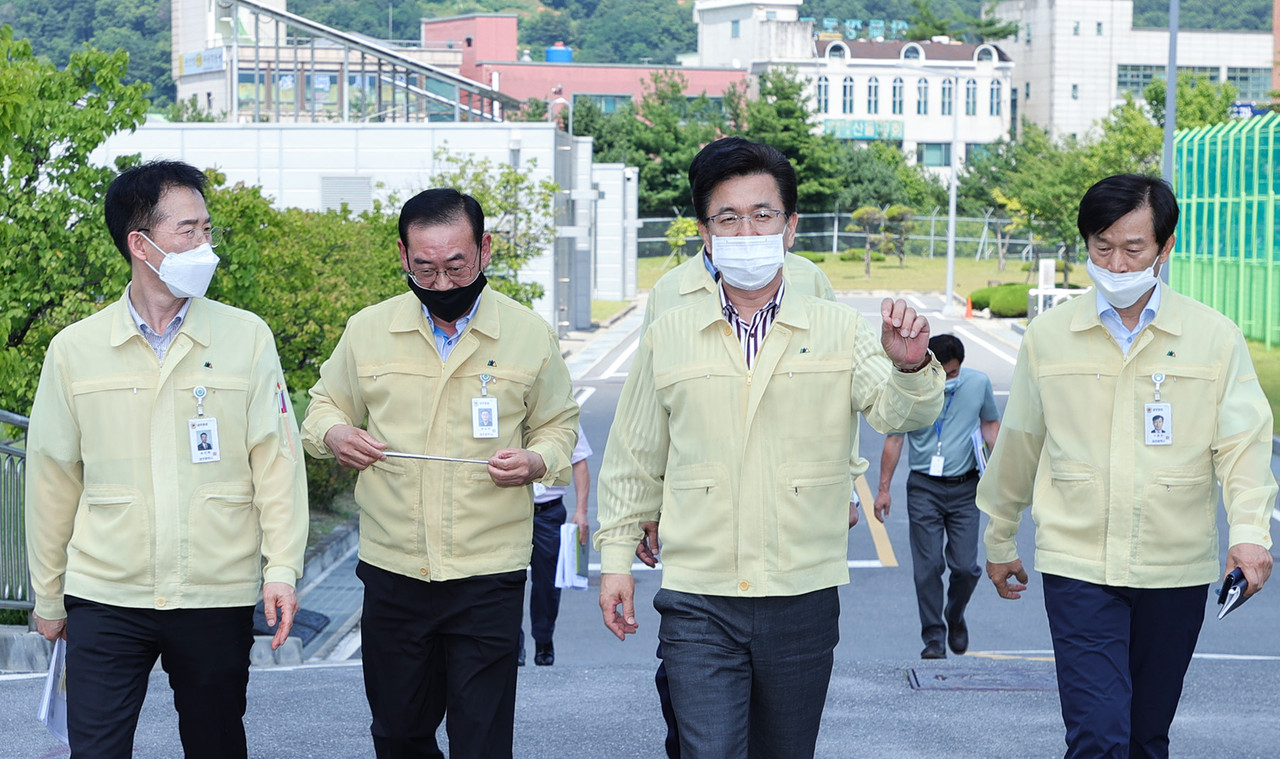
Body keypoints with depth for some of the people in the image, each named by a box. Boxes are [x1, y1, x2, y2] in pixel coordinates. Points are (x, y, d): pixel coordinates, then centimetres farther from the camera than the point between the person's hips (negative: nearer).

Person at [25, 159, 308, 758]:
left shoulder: (246, 337, 1)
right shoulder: (74, 350, 2)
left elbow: (276, 461, 1)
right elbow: (52, 479, 7)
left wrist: (282, 569, -6)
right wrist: (48, 596, 10)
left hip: (218, 597, 0)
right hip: (106, 598, 0)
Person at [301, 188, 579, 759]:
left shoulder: (529, 336, 0)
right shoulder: (368, 330, 3)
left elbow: (559, 427, 11)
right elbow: (325, 406, 17)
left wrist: (536, 461, -12)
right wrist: (335, 434, -7)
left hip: (488, 580, -2)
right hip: (392, 573, 2)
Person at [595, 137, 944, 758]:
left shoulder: (838, 330, 4)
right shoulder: (667, 337, 6)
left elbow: (899, 411, -11)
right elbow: (633, 460, 12)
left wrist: (911, 366, -32)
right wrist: (616, 557, 7)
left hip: (804, 600, 1)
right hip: (698, 603, -1)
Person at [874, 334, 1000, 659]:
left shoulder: (979, 383, 0)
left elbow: (990, 422, 16)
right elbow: (894, 439, 2)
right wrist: (884, 489, 1)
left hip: (965, 488, 1)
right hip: (924, 487, -1)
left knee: (966, 566, -1)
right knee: (928, 566, -5)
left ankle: (954, 617, 28)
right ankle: (933, 638, 4)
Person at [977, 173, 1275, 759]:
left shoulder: (1215, 338, 1)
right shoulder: (1048, 336, 3)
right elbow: (1018, 445, 13)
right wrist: (999, 540, 20)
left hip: (1176, 572, 1)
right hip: (1078, 569, -1)